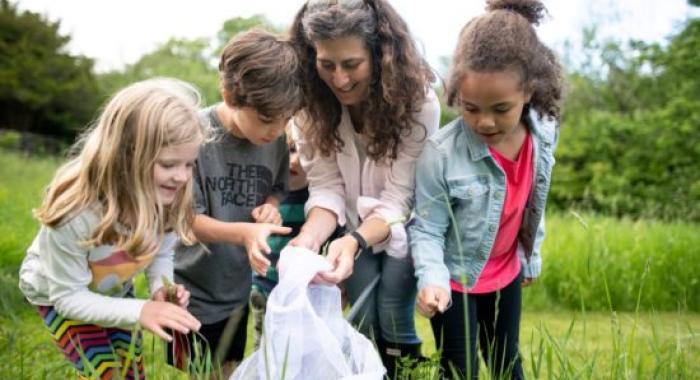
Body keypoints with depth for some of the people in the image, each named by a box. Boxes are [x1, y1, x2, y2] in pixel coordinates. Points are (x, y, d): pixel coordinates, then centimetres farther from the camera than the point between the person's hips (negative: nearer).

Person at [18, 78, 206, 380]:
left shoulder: (163, 196, -28)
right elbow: (69, 297, -32)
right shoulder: (75, 213, -43)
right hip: (58, 295, -5)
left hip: (115, 290, 5)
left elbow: (161, 251, -10)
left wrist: (162, 287, -32)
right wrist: (140, 311, -45)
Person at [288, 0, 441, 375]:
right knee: (362, 321, 2)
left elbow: (397, 198, -29)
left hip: (403, 225, -2)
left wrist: (352, 243, -45)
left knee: (393, 319, -7)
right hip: (355, 225, 3)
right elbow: (326, 188, -19)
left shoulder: (416, 101, -30)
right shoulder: (311, 104, -20)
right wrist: (310, 237, -39)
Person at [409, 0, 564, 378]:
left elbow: (534, 205, 3)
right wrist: (432, 278, -38)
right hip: (455, 278, -4)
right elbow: (426, 230, -21)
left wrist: (531, 257, 14)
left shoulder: (546, 133, -15)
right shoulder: (441, 153, -31)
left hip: (506, 273, 4)